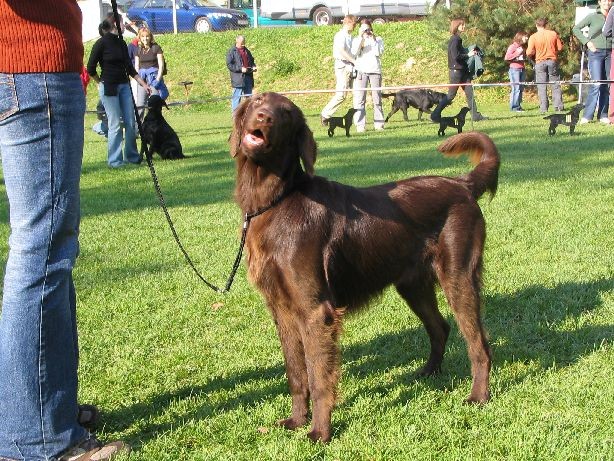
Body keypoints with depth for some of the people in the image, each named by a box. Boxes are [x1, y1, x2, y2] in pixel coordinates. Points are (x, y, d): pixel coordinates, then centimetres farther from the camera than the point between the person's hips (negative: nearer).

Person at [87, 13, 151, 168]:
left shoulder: (121, 43, 10)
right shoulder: (102, 43, -10)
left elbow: (129, 67, 15)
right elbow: (91, 68, -6)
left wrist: (144, 84, 13)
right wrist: (102, 83, 4)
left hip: (124, 86, 6)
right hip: (108, 88, -6)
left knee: (130, 122, 5)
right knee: (115, 124, -5)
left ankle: (131, 156, 17)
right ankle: (114, 160, 4)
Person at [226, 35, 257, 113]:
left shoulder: (247, 51, 18)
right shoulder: (231, 52, -4)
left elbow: (252, 61, 29)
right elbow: (229, 64, -11)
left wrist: (253, 67, 6)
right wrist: (240, 69, -19)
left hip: (248, 78, 7)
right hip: (238, 79, -7)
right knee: (237, 97, -7)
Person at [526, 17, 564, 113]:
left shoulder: (533, 37, -10)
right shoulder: (553, 34, -2)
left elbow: (529, 53, -13)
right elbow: (560, 47, 2)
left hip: (540, 62, -2)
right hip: (552, 60, 2)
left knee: (542, 86, 3)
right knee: (556, 84, 11)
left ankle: (544, 108, -1)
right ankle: (558, 105, 9)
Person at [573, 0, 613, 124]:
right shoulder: (593, 17, 1)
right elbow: (576, 29, 2)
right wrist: (587, 41, -7)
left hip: (609, 53, 5)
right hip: (596, 52, -4)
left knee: (606, 85, 4)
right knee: (596, 84, -14)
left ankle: (603, 115, 10)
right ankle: (587, 115, -11)